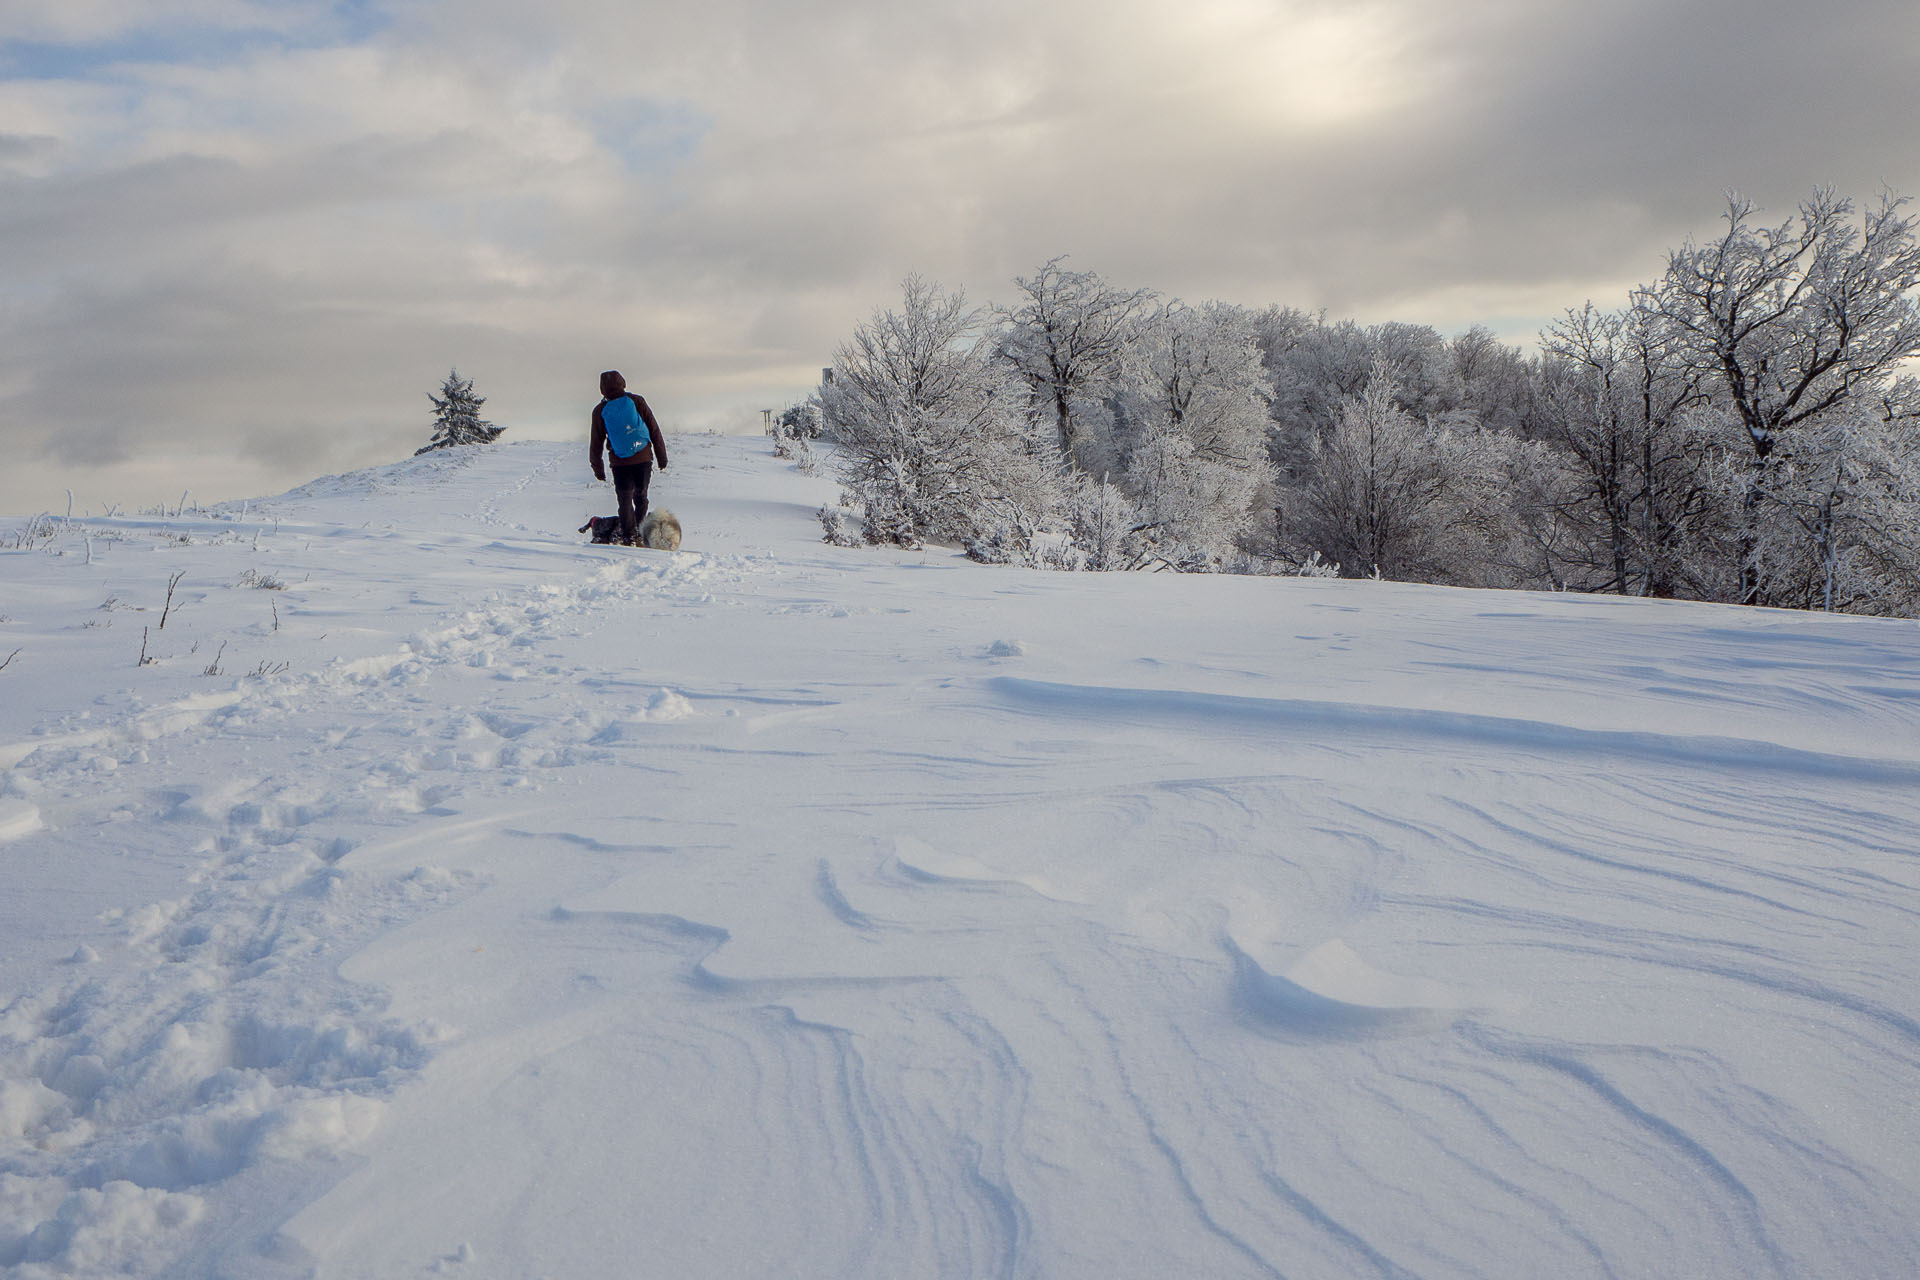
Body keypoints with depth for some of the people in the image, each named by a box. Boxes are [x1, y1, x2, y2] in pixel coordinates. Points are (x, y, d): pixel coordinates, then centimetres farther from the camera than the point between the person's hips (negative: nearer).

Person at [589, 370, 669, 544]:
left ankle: (628, 537, 1)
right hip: (643, 458, 1)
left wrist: (598, 468, 15)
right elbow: (654, 429, 1)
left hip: (620, 462, -1)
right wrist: (661, 456, 9)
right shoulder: (636, 401, -1)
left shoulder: (600, 411, -1)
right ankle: (641, 531, 12)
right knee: (641, 496, 14)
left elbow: (596, 443, 5)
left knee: (625, 500, 5)